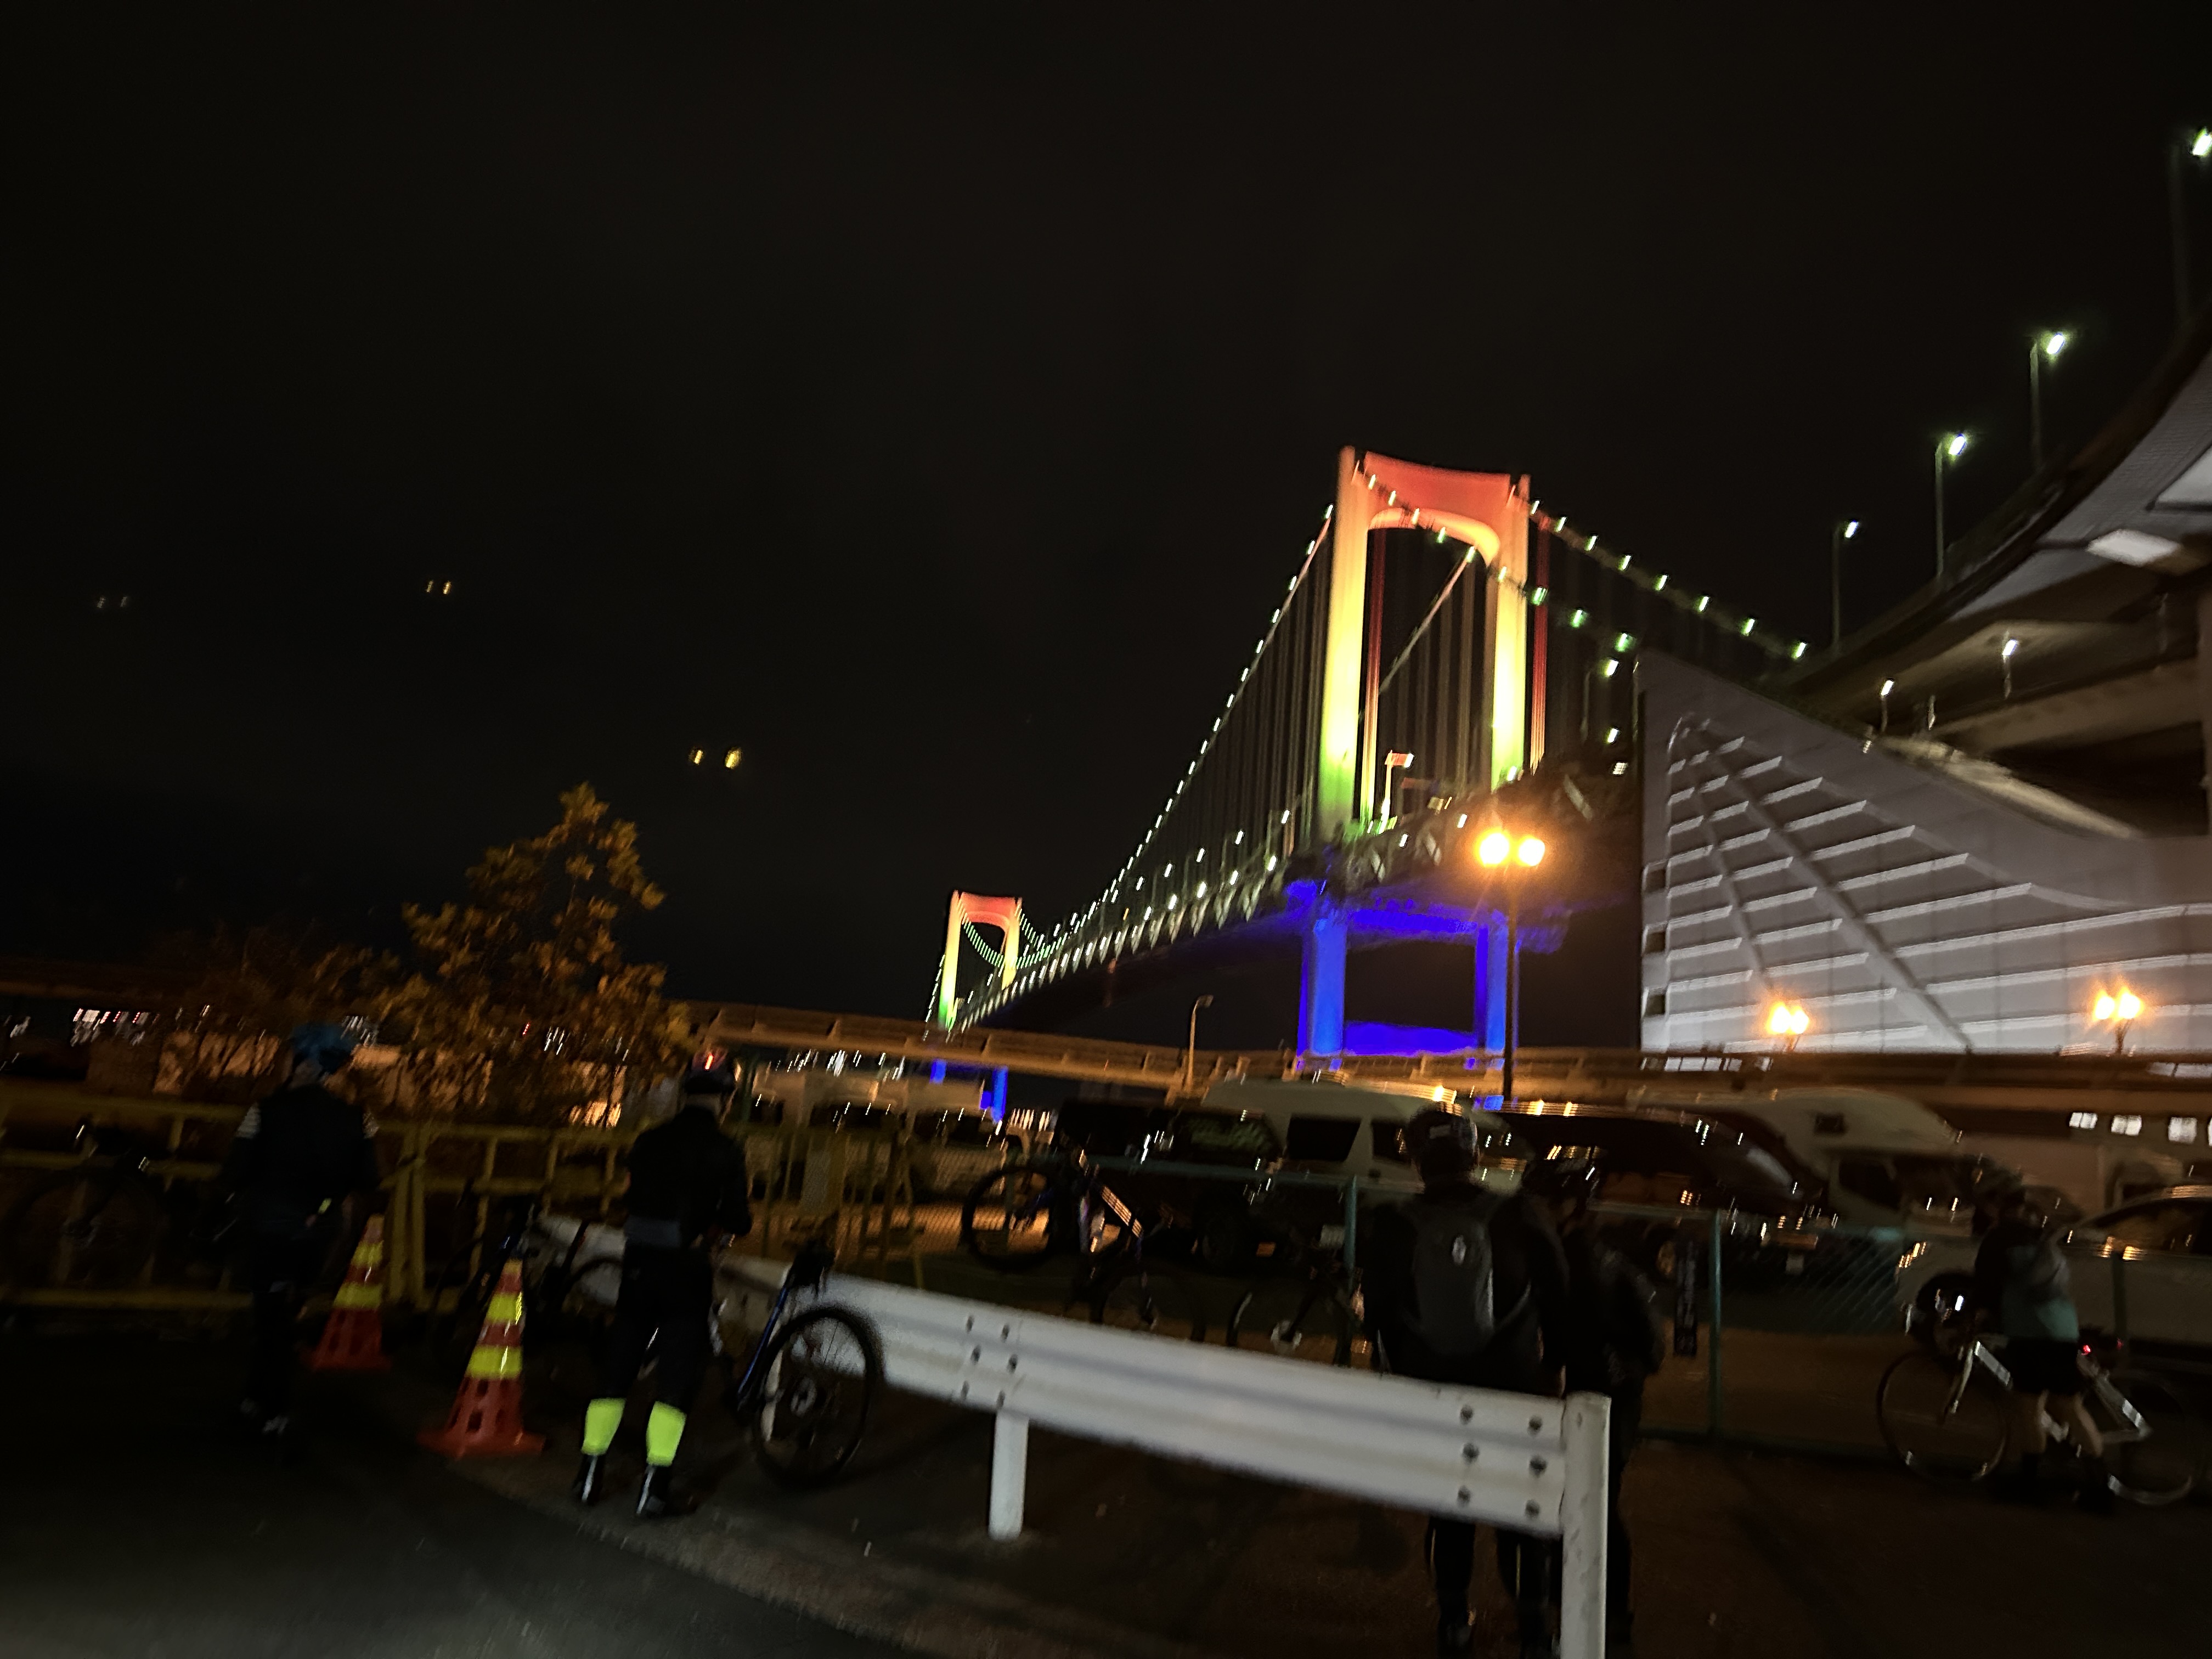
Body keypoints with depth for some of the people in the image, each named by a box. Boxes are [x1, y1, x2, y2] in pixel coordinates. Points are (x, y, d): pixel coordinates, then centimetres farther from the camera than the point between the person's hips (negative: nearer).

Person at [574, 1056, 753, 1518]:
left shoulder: (648, 1141, 6)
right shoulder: (723, 1151, -9)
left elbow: (637, 1198, 13)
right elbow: (738, 1221, -8)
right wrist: (718, 1221, 15)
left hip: (639, 1264, 5)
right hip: (687, 1269, -5)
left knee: (618, 1366, 15)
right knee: (678, 1375, 3)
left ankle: (590, 1476, 23)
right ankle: (655, 1488, 4)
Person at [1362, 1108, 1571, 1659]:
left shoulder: (1390, 1230, -15)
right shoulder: (1521, 1220, -19)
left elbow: (1378, 1314, -2)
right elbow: (1557, 1302, -6)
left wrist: (1398, 1370, 14)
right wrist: (1552, 1364, 11)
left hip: (1432, 1393, 1)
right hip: (1515, 1388, -1)